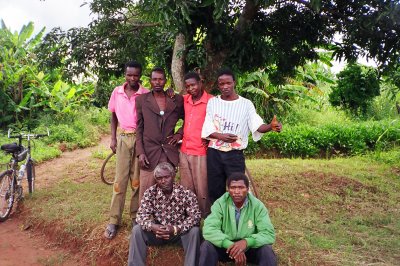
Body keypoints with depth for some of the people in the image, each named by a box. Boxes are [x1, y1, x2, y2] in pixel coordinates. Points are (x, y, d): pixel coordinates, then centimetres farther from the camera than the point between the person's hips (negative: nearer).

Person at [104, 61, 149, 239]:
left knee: (137, 179, 4)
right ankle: (114, 221, 8)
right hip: (123, 138, 2)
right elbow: (113, 116, 14)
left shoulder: (146, 94, -5)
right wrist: (113, 138, 6)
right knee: (120, 179, 2)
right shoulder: (117, 92, 4)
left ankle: (136, 216, 18)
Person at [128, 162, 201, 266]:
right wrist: (152, 226, -35)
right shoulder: (150, 192, -9)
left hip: (180, 232, -2)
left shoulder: (186, 193, -16)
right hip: (157, 231, 2)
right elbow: (141, 215, -13)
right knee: (137, 229, -21)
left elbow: (196, 216, -22)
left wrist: (175, 229, -35)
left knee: (194, 231, -31)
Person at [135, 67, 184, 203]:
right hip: (149, 153, -1)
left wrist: (180, 133, 3)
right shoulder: (141, 100, 5)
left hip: (170, 154, 1)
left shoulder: (177, 99, 8)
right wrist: (140, 153, -4)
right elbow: (139, 128, 4)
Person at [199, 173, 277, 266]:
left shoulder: (257, 206, -14)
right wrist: (230, 245, -39)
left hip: (249, 247, 0)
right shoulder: (220, 204, -15)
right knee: (207, 246, -27)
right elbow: (208, 230, -25)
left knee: (267, 250, -28)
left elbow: (269, 234, -20)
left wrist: (247, 242, -38)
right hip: (226, 247, 0)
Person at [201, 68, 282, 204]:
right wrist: (221, 136, -18)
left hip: (235, 154, -2)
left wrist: (271, 126, -33)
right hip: (214, 153, 2)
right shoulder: (212, 102, 5)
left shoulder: (246, 104, 0)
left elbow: (257, 126, -12)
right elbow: (207, 129, 0)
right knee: (214, 190, 11)